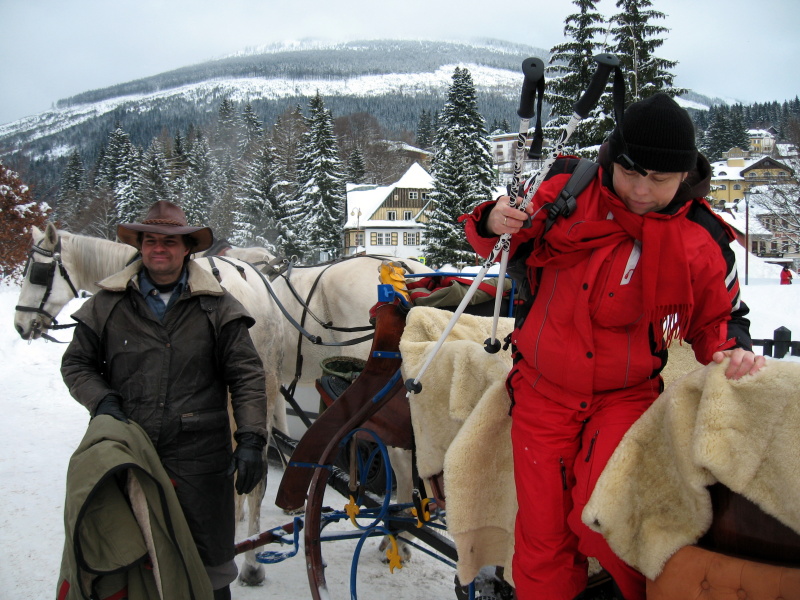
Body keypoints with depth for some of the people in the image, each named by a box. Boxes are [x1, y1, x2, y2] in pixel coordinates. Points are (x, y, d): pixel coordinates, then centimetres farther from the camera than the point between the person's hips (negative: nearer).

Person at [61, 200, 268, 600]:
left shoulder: (217, 307, -2)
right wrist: (103, 402, -8)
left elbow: (246, 376, -4)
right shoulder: (107, 304, 3)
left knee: (208, 561, 12)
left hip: (198, 455, -1)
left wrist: (250, 440, -13)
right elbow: (76, 363, 11)